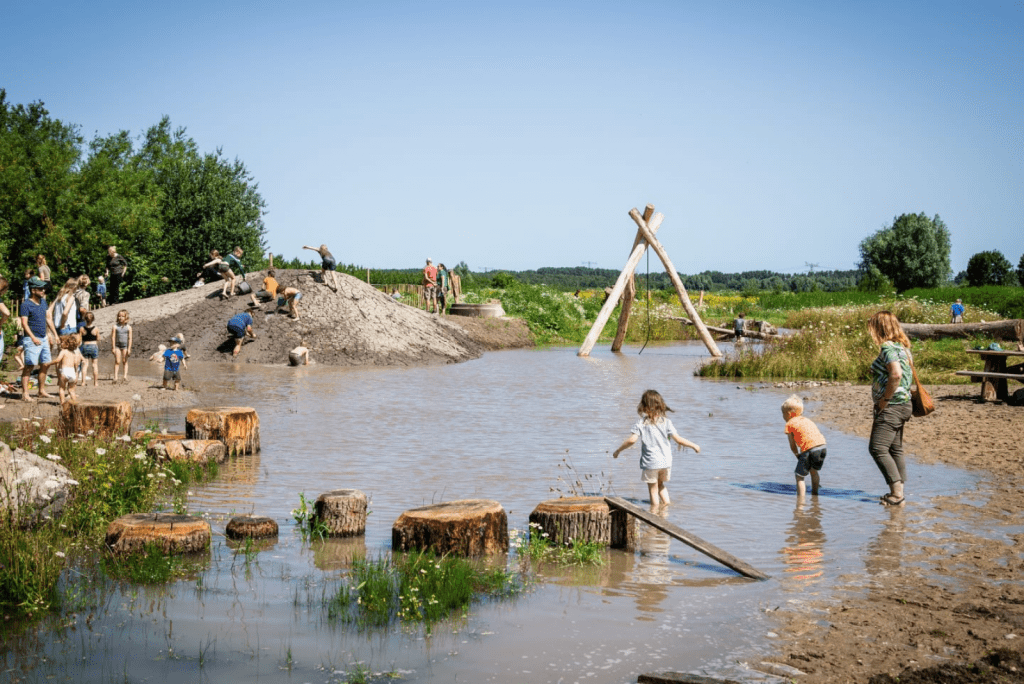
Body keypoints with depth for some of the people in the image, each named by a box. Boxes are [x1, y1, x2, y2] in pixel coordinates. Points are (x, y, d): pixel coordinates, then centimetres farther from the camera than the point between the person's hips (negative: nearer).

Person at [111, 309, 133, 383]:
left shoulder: (128, 327, -2)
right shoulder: (115, 326, -2)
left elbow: (130, 338, -2)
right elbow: (113, 337, -3)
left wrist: (129, 348, -6)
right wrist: (113, 347, -7)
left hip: (125, 345, 0)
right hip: (117, 345, 0)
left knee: (125, 361, 6)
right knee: (117, 361, -2)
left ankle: (125, 376, 8)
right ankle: (115, 377, -1)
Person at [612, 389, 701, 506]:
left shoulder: (641, 423, -7)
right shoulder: (666, 422, -1)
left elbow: (632, 440, -14)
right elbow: (678, 439, -3)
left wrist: (618, 451, -2)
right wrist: (694, 446, 11)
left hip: (650, 463, -3)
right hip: (666, 461, 3)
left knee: (653, 490, 9)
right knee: (660, 484, 27)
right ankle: (667, 504, 18)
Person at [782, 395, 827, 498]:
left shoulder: (789, 424, 9)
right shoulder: (806, 419, 28)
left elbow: (792, 445, 9)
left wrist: (798, 455, 23)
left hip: (809, 449, -7)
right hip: (822, 447, 7)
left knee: (799, 476, 1)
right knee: (813, 471, 30)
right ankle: (814, 493, 43)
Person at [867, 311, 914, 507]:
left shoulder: (888, 347, -15)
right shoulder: (902, 347, 14)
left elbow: (896, 374, -29)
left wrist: (884, 399, -20)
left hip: (891, 406, -10)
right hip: (903, 404, 10)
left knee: (877, 448, -11)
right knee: (895, 449, 15)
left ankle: (897, 492, -13)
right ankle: (899, 491, 19)